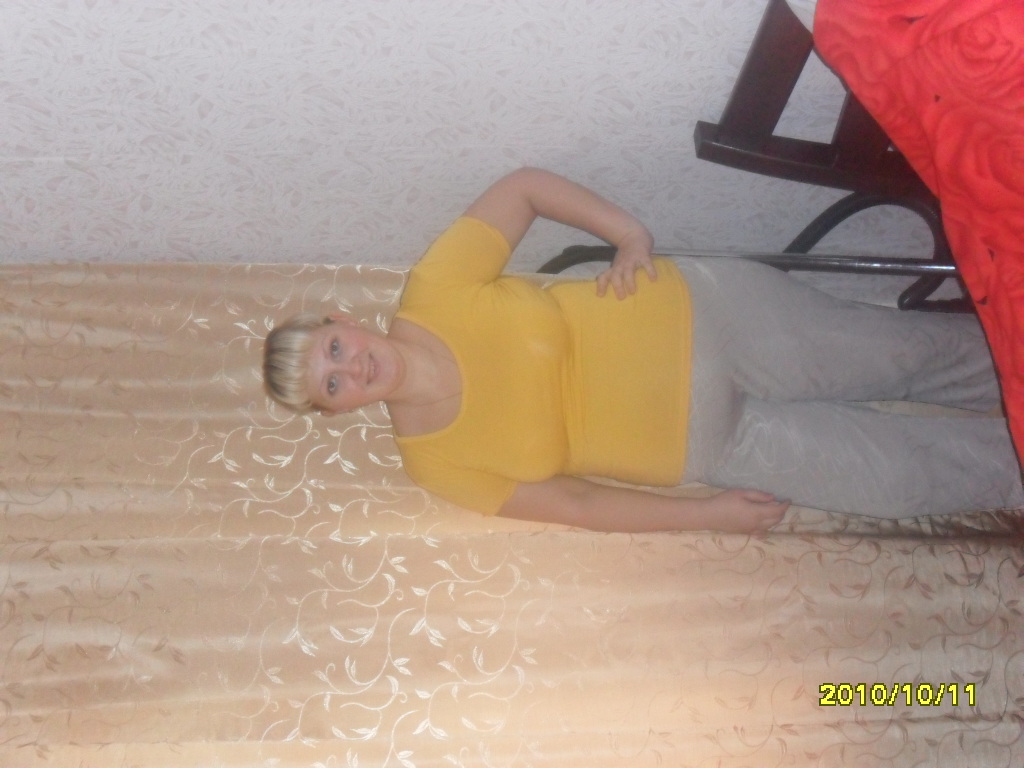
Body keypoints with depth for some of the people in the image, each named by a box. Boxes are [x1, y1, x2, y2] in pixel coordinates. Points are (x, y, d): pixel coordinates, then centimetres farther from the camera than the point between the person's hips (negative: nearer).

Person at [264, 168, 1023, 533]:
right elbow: (576, 504, -6)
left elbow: (523, 185, -3)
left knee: (911, 351, 4)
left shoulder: (435, 288, -13)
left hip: (702, 309, 0)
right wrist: (707, 514, -10)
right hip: (714, 444, 0)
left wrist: (629, 232, -15)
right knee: (904, 480, -4)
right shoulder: (433, 460, -9)